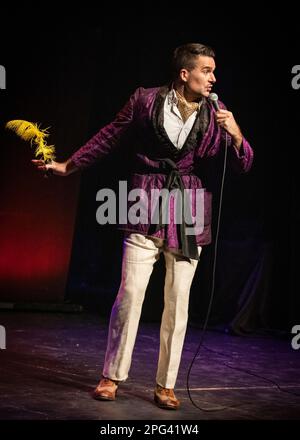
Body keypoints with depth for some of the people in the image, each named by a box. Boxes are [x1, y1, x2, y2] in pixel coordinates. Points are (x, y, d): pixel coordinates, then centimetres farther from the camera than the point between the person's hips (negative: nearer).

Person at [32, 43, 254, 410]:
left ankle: (165, 386, 15)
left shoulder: (215, 114, 4)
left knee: (178, 301, 4)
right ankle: (111, 376, 13)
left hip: (188, 215, 2)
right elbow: (109, 138, 9)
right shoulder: (146, 100, -2)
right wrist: (69, 165, 13)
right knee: (130, 293, -4)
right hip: (147, 209, -2)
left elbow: (243, 165, 5)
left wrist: (235, 134, -14)